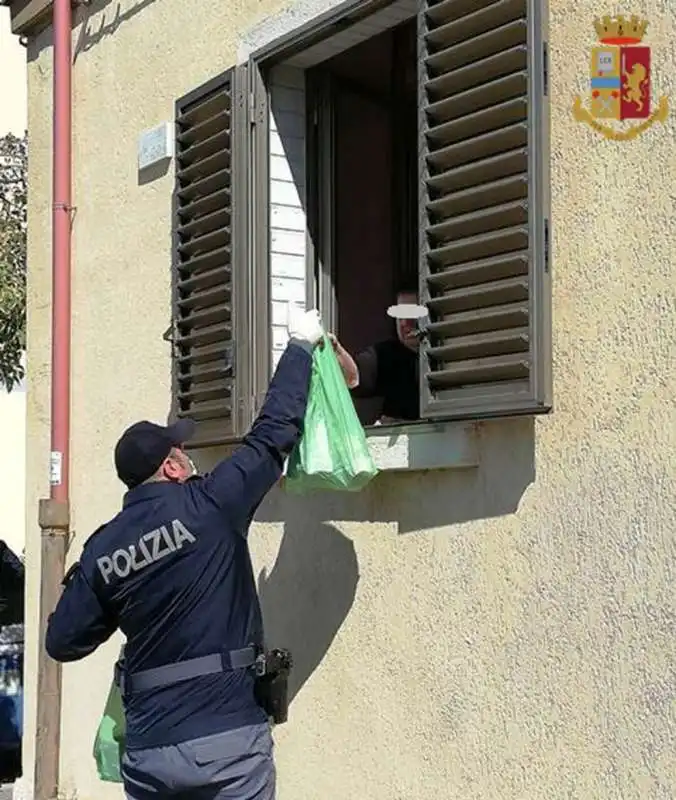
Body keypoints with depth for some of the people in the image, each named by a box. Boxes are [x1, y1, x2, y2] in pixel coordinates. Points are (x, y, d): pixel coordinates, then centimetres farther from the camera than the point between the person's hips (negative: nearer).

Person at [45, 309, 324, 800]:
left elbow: (63, 642, 9)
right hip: (228, 740, -3)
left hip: (148, 747, 4)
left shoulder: (103, 548, 4)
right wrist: (301, 345, 12)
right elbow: (276, 432, 0)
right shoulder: (209, 507, -7)